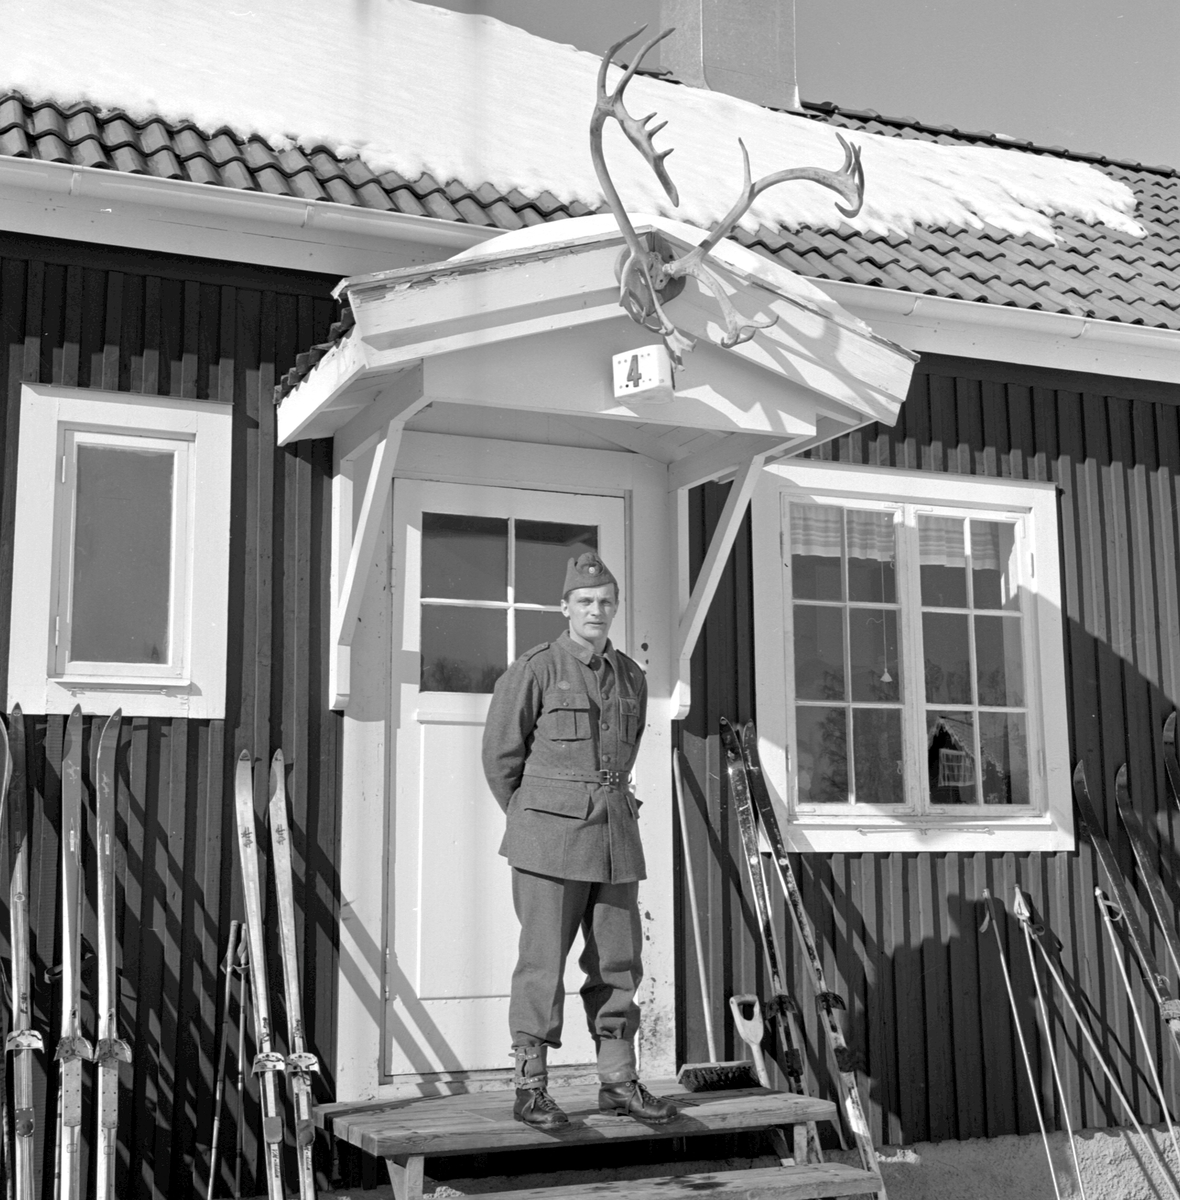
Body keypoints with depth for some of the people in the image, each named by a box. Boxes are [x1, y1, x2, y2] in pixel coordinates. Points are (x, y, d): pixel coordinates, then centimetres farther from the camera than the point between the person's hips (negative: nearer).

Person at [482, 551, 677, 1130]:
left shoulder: (632, 677, 11)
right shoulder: (534, 670, -6)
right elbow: (500, 754, 1)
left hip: (616, 833, 5)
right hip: (550, 839, -5)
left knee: (618, 959, 8)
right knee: (543, 958, -3)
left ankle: (618, 1081, 18)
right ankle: (530, 1087, 5)